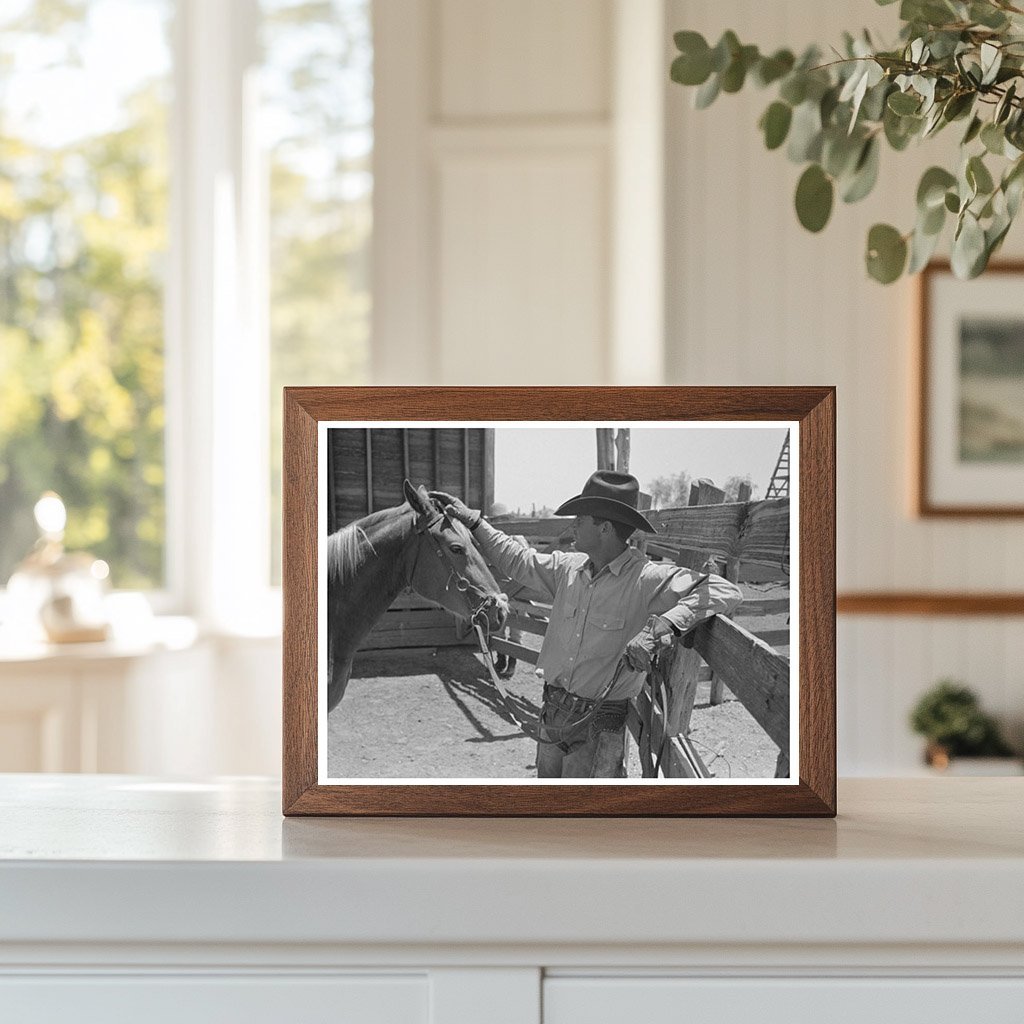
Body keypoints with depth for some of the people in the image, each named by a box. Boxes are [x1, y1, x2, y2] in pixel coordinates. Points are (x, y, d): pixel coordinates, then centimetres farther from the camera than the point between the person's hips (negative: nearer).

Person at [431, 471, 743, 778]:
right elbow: (517, 560, 20)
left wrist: (658, 628, -37)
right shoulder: (568, 567, 3)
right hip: (553, 714, 7)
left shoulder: (648, 579, -18)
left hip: (599, 723, -7)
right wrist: (471, 519, 20)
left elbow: (726, 592, -27)